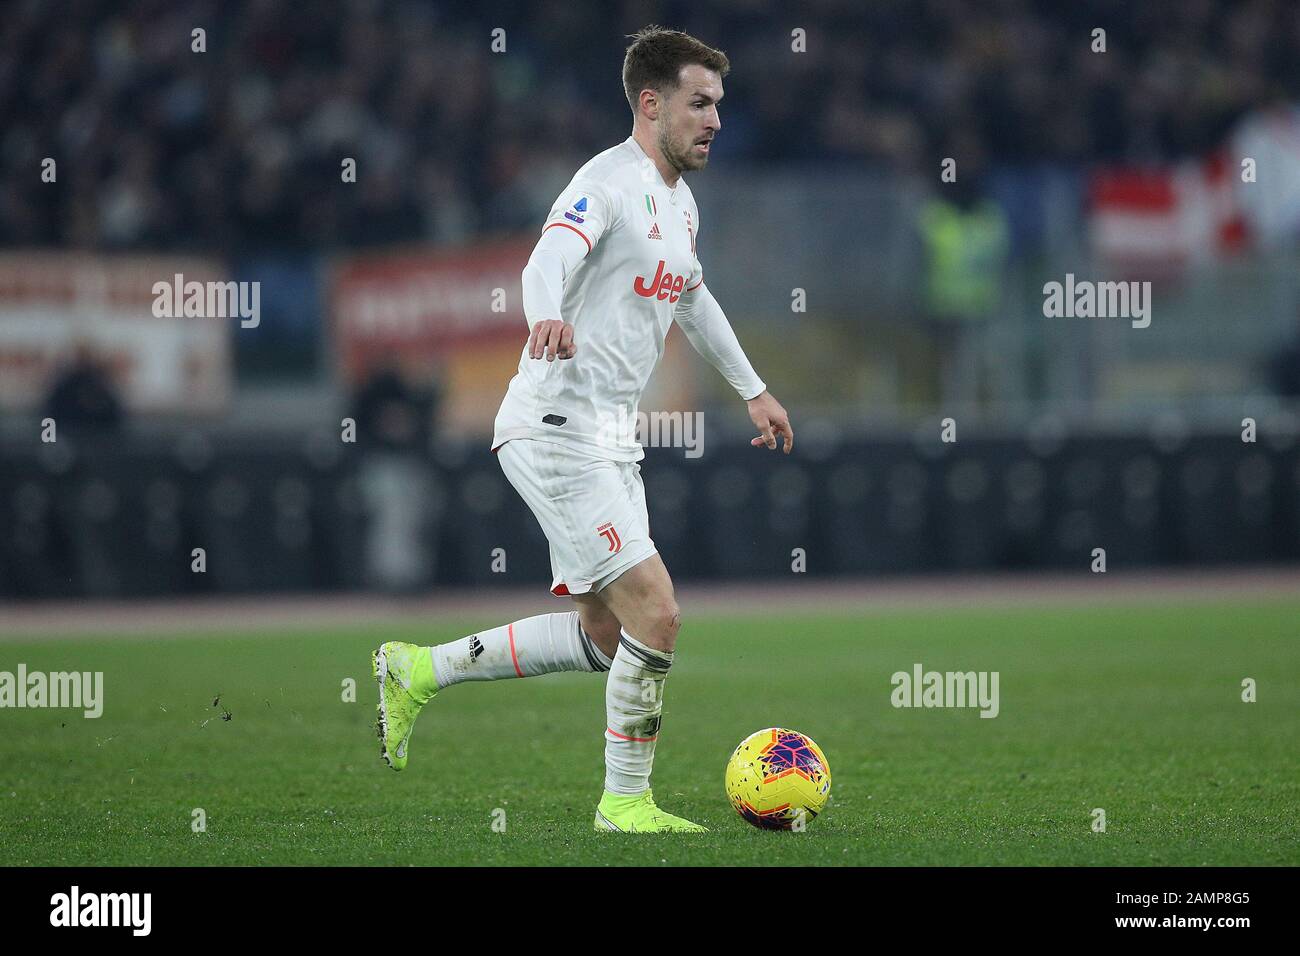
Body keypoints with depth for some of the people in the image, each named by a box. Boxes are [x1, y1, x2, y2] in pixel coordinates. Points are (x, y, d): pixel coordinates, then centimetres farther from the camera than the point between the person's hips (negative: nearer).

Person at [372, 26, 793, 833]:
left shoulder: (680, 202, 16)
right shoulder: (610, 181, -14)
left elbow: (693, 300, 34)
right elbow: (548, 263, -32)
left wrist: (753, 388, 40)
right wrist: (547, 319, -54)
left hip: (610, 442, 10)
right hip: (557, 430, -10)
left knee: (605, 635, 12)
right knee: (656, 614, -14)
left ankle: (419, 672, 21)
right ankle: (626, 803, -1)